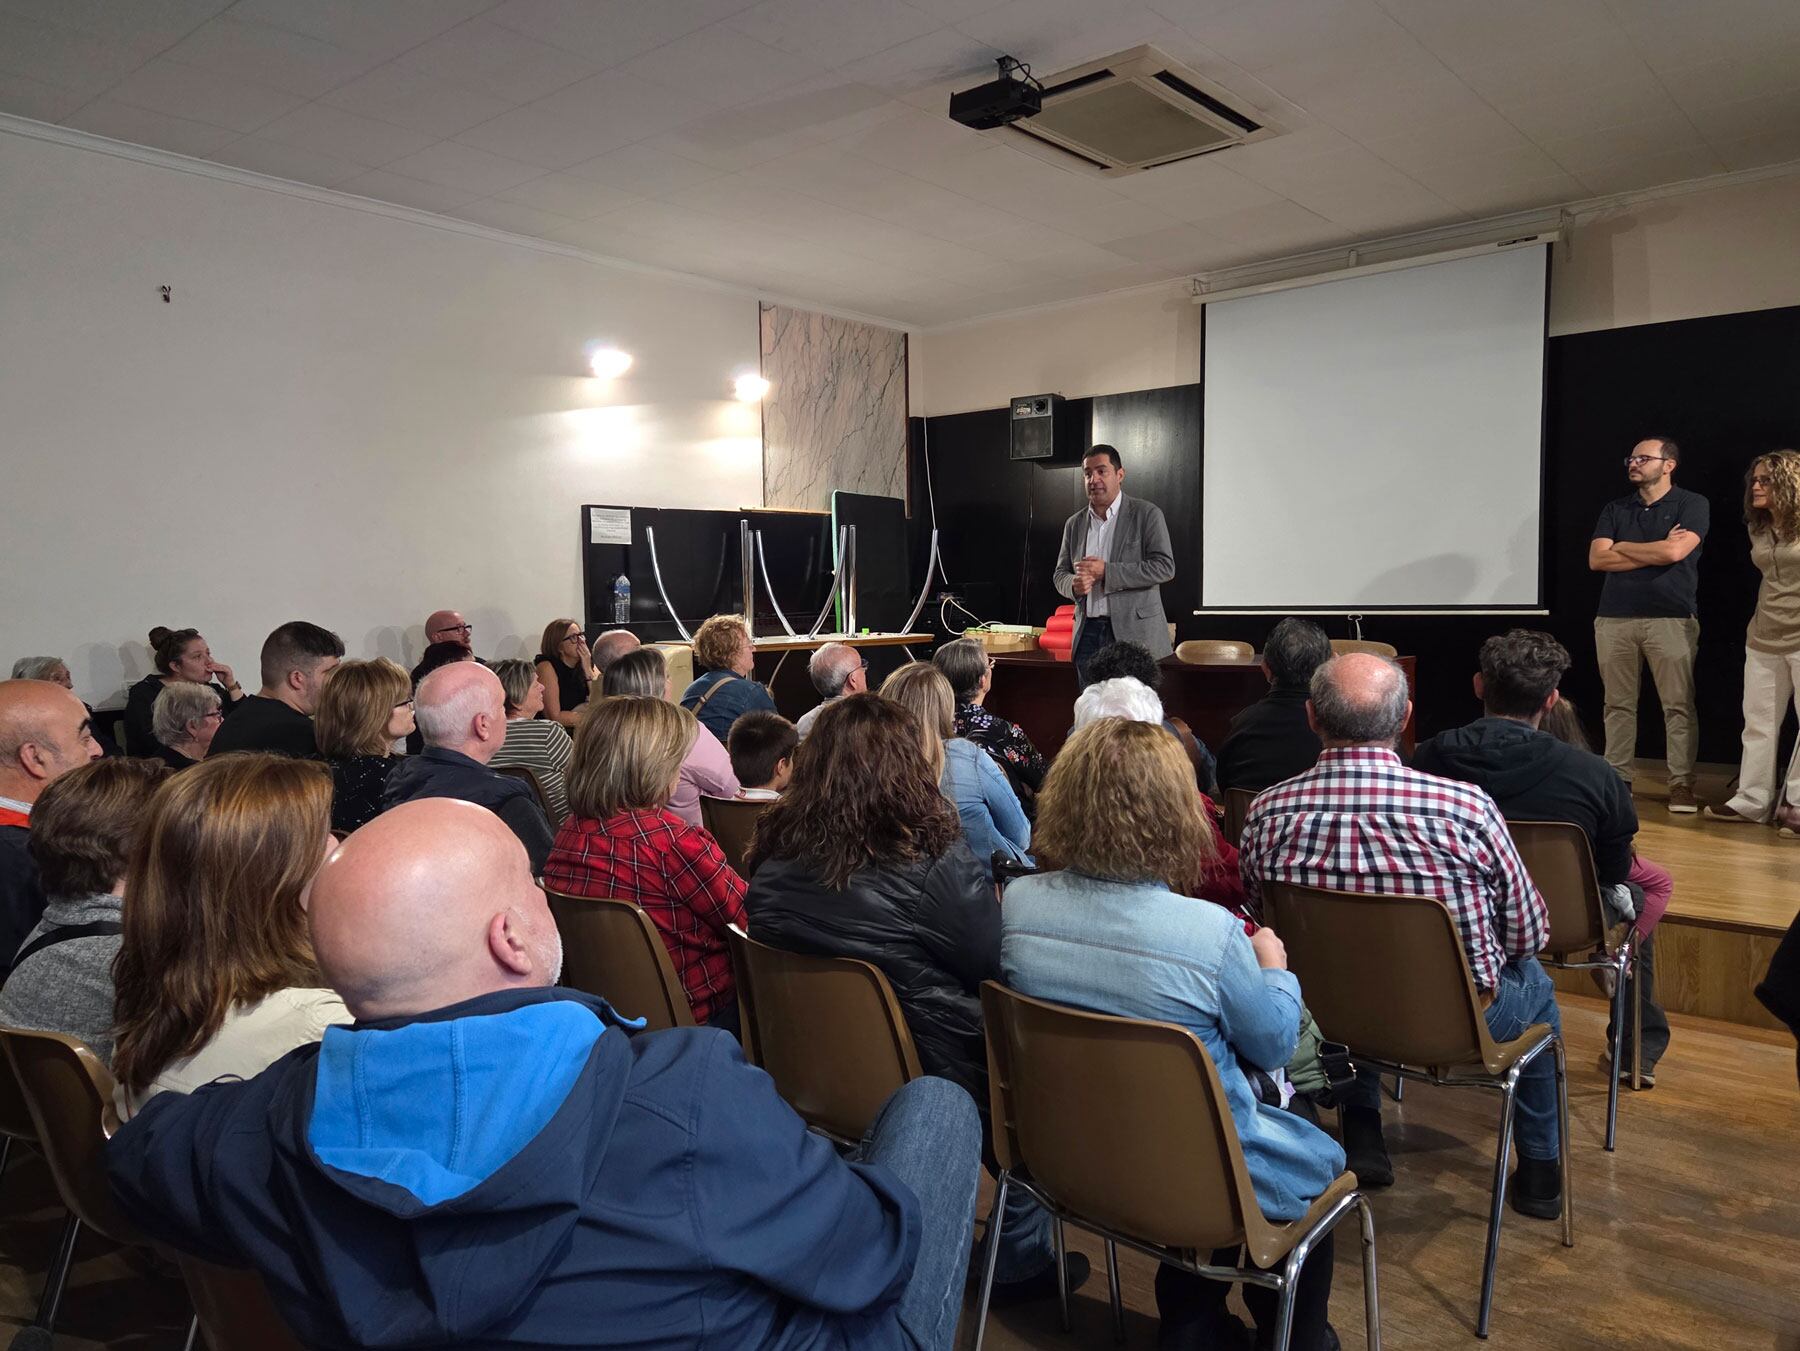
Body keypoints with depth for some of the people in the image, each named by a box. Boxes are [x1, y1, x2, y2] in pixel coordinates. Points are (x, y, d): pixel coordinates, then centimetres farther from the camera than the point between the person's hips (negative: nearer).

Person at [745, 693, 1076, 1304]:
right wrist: (992, 900, 6)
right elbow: (998, 972, -15)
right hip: (930, 1077, -6)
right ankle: (1021, 1259, 31)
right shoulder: (935, 860, -25)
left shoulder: (772, 857, -7)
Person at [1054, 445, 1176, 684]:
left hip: (1134, 634, -4)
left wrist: (1106, 572, -16)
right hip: (1088, 635, 4)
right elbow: (1060, 573, 18)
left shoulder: (1147, 515, -1)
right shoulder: (1074, 524, 14)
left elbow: (1165, 567, -10)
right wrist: (1074, 584, -8)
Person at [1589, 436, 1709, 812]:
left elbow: (1675, 551, -13)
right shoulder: (1615, 509, 14)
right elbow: (1597, 559, 2)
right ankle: (1618, 777, 12)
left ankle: (1681, 783, 3)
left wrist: (1621, 547, 0)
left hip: (1671, 619, -3)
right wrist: (1656, 551, -4)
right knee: (1618, 705, 6)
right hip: (1614, 619, 3)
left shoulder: (1692, 505, 3)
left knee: (1679, 706, -2)